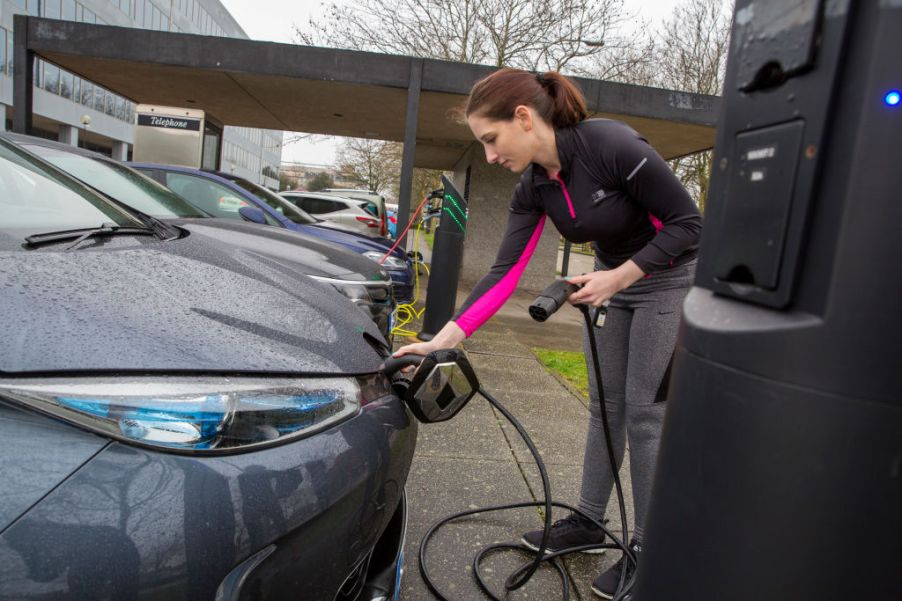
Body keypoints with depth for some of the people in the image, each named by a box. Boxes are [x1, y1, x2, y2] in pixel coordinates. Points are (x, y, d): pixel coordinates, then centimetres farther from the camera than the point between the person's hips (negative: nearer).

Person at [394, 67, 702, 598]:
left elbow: (688, 222, -21)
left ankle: (647, 548, 15)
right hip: (614, 281, 7)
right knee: (605, 405, 12)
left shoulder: (612, 145, -28)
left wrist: (620, 276, -27)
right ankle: (589, 521, 28)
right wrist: (444, 338, -18)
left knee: (645, 413, -3)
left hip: (670, 279, -6)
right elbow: (504, 274, -12)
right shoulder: (535, 187, -8)